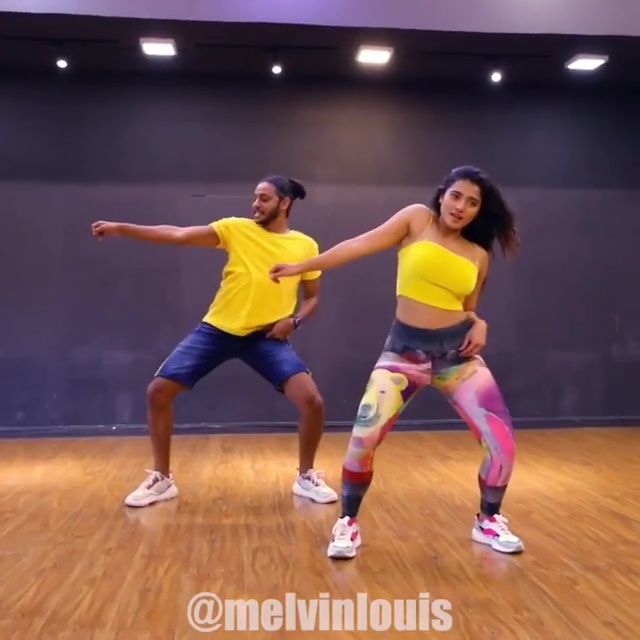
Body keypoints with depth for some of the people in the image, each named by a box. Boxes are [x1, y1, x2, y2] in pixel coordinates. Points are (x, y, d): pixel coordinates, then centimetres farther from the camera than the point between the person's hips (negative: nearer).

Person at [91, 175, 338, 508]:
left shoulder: (306, 246, 0)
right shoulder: (236, 229, -2)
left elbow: (313, 297, 11)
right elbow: (179, 235, -8)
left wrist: (293, 320, -10)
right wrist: (122, 228, -14)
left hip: (266, 336, -1)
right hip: (217, 329, 1)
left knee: (312, 401, -17)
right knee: (158, 391, -5)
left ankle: (306, 478, 10)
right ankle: (161, 479, 15)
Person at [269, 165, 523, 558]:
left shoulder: (478, 255, 8)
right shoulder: (417, 219, 0)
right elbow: (360, 246, -3)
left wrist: (479, 324, -6)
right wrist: (301, 267, -6)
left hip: (457, 352, 3)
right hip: (405, 350, -3)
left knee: (503, 441, -3)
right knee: (364, 437, -13)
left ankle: (489, 522, 24)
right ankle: (348, 524, 11)